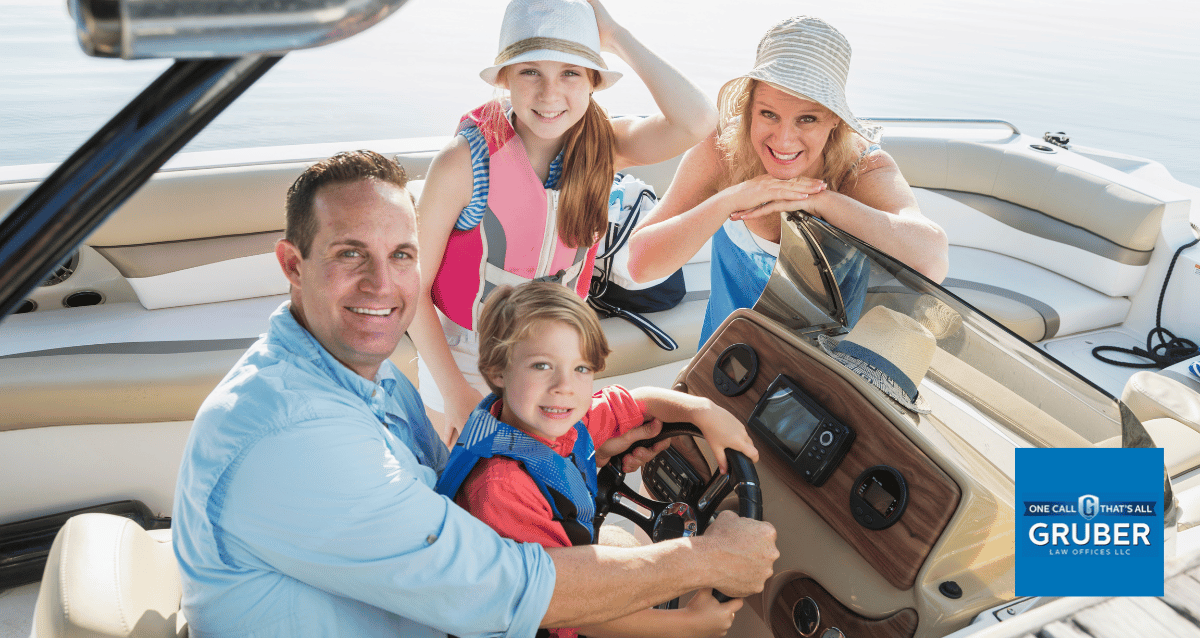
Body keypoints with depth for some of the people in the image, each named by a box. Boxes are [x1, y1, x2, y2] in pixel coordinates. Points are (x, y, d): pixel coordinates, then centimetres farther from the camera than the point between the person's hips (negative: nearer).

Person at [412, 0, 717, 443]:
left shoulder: (603, 147, -14)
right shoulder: (464, 162, -23)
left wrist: (615, 36, -25)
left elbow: (698, 120, -32)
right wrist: (453, 390, -16)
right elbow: (414, 285, -15)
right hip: (464, 355, -2)